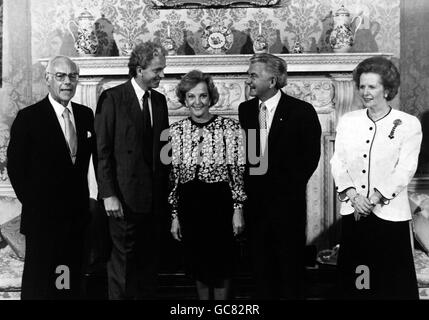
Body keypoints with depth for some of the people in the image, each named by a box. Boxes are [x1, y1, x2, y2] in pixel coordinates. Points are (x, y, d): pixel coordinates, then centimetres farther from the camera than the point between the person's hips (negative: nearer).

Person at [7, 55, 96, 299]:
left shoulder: (86, 115, 6)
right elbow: (15, 165, -4)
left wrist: (83, 200, 4)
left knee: (73, 283, 12)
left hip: (78, 214, 4)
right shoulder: (28, 117, -7)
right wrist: (31, 202, -2)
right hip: (43, 216, -4)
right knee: (39, 283, 8)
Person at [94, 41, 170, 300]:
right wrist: (108, 194, -13)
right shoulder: (112, 98, -6)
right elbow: (102, 150, -9)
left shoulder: (160, 100, 11)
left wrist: (166, 189, 7)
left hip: (155, 197, 5)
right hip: (125, 196, -5)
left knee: (150, 261, 12)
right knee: (123, 261, 5)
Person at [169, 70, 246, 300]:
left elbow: (239, 172, -5)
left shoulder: (230, 127, -7)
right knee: (197, 265, 15)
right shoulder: (176, 130, 2)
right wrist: (175, 215, 6)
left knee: (220, 265, 7)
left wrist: (238, 210, -8)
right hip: (189, 206, 3)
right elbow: (173, 176, 6)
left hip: (220, 203, -3)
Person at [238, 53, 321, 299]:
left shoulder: (302, 111, -6)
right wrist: (247, 184, 1)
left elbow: (311, 155, -4)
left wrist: (291, 185, -6)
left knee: (291, 264, 5)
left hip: (288, 200, -3)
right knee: (261, 263, 11)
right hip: (255, 200, 4)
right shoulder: (245, 110, 6)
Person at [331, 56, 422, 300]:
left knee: (393, 280, 4)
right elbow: (338, 162, 3)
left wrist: (374, 198, -15)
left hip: (390, 214, -3)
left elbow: (406, 169, -8)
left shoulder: (408, 124, -2)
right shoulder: (347, 121, 8)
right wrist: (353, 195, -11)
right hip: (353, 212, 3)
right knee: (353, 278, 9)